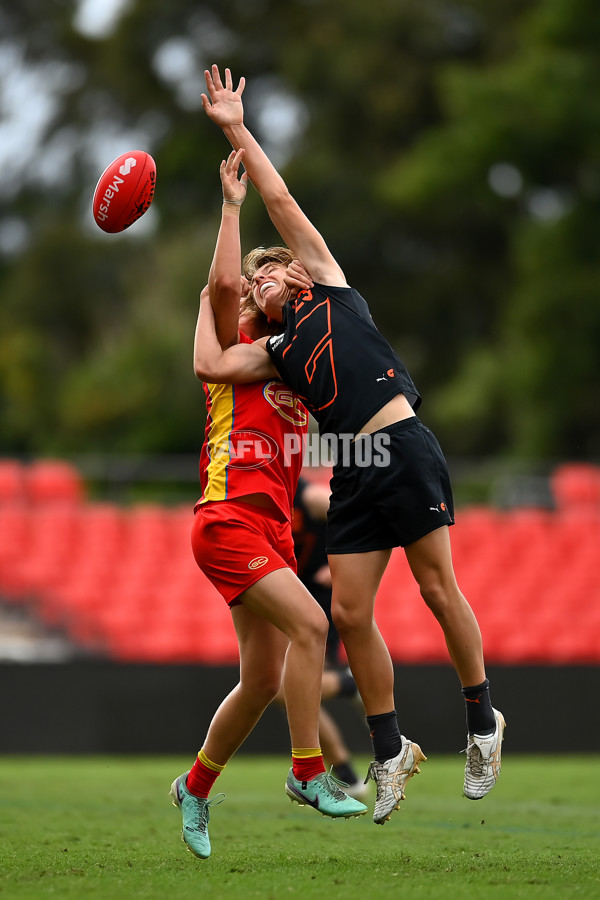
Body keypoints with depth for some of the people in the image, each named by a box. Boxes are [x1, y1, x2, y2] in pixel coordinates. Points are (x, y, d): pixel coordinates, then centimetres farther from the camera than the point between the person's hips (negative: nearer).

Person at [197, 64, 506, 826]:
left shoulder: (327, 289, 13)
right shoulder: (273, 354, 22)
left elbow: (283, 204, 9)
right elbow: (212, 365, 3)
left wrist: (238, 131, 9)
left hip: (403, 449, -5)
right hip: (352, 477, 5)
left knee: (439, 591, -4)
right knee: (349, 614, -1)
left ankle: (483, 723, 10)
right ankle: (391, 753, 9)